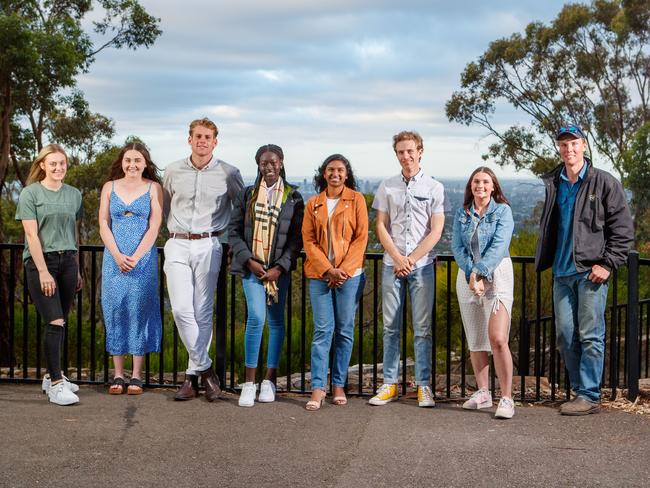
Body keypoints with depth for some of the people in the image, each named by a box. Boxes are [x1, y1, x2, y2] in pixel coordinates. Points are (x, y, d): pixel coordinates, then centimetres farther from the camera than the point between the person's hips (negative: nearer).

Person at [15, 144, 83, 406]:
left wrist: (77, 270, 14)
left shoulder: (74, 194, 13)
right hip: (40, 261, -5)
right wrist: (43, 271, -13)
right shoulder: (30, 193, -1)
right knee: (55, 322, -12)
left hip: (67, 261, 5)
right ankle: (55, 384, -9)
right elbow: (31, 235, -7)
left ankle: (52, 376, 19)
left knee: (60, 323, 6)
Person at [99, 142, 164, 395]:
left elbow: (154, 227, -3)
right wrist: (118, 256, -9)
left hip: (143, 258, -2)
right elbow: (103, 225, 4)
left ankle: (136, 376, 4)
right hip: (114, 258, 2)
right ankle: (118, 375, 6)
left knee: (140, 311, -2)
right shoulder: (110, 187, 9)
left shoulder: (153, 188, 3)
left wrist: (135, 258, -12)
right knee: (115, 311, 1)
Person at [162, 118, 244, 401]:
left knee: (202, 313, 0)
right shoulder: (173, 171, 7)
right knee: (181, 310, -10)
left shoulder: (228, 174, 2)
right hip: (177, 246, 1)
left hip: (208, 246, -1)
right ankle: (205, 370, 1)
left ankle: (193, 375, 10)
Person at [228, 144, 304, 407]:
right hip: (252, 266, -1)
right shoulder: (247, 194, 7)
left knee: (276, 320, 6)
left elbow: (296, 237, 0)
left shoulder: (293, 197, 4)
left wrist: (280, 267, -10)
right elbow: (234, 230, 6)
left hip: (280, 268, 1)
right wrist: (248, 260, -7)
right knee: (256, 317, -14)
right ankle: (249, 383, -9)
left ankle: (269, 380, 16)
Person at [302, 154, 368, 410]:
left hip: (350, 273, -1)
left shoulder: (356, 199, 4)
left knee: (345, 330, 3)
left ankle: (339, 385, 11)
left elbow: (361, 237, -1)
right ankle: (317, 388, -2)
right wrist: (328, 269, -9)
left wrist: (343, 269, -10)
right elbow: (308, 240, 4)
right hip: (319, 274, 1)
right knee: (322, 330, -3)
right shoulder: (313, 204, 11)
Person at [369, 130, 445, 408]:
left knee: (422, 328, -1)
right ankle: (389, 385, 10)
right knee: (391, 327, 4)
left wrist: (411, 259, -9)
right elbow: (380, 226, 6)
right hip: (392, 264, 2)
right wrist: (397, 258, -7)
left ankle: (424, 386, 4)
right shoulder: (387, 187, 9)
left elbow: (436, 231, -2)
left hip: (422, 265, -2)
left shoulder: (434, 188, 4)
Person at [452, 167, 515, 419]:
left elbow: (499, 246, -12)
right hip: (468, 276, 4)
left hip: (497, 275, -4)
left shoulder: (503, 211, -1)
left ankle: (506, 398, -11)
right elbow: (457, 247, 0)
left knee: (498, 339, -14)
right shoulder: (462, 214, 9)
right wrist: (471, 275, -14)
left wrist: (480, 273, -21)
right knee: (475, 340, 8)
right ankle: (482, 393, 19)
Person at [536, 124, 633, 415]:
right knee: (565, 337, 8)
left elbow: (623, 228, -5)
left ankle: (589, 396, 0)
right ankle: (580, 391, 18)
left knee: (590, 336, -5)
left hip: (590, 271, -6)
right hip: (562, 273, 6)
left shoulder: (604, 183, -3)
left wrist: (607, 264, -11)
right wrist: (546, 260, 16)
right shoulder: (553, 184, 13)